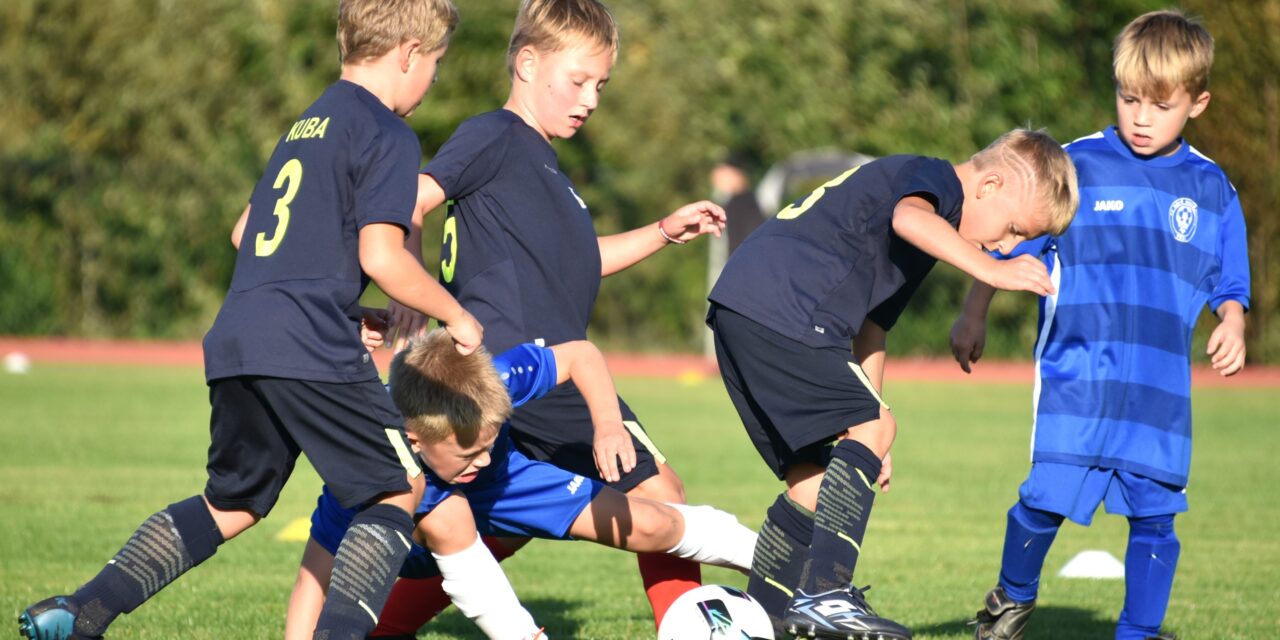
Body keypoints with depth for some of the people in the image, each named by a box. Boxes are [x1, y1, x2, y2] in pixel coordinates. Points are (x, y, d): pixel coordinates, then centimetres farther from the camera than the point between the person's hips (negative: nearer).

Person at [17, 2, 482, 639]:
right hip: (311, 349, -8)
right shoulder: (388, 135, -2)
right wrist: (456, 317, 1)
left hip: (235, 344, 8)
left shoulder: (307, 125, 24)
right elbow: (381, 256, -12)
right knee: (400, 487, 4)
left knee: (231, 504, 18)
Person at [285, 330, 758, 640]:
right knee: (446, 517, -41)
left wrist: (609, 426, -38)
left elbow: (581, 355, -22)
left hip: (497, 487, 3)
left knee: (649, 526, -2)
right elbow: (316, 575, -39)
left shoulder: (489, 385, -37)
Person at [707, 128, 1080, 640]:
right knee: (871, 426, -15)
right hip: (776, 312, -10)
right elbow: (908, 217, -30)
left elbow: (872, 325, 32)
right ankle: (823, 594, -21)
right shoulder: (934, 177, -3)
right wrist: (991, 271, -39)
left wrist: (867, 434, 30)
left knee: (811, 480, 13)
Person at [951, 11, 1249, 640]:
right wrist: (973, 315, 5)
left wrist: (1231, 326, -4)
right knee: (1048, 497, -9)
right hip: (1075, 376, -2)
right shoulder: (1075, 167, 1)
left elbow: (1227, 284, 16)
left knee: (1154, 512, 1)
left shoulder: (1210, 189, 9)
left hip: (1162, 387, 3)